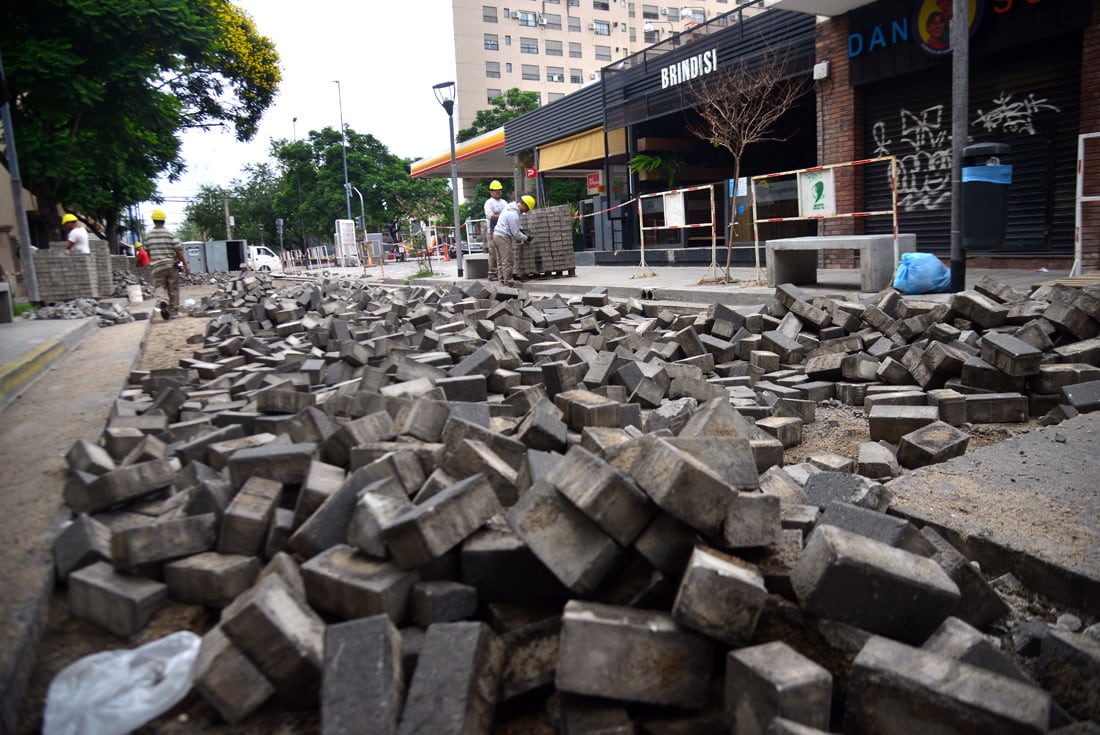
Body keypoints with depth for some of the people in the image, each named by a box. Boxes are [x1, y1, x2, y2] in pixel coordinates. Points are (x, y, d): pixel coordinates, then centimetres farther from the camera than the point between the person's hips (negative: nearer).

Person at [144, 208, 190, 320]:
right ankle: (174, 311, 13)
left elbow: (147, 252, 10)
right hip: (171, 265, -1)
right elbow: (178, 250, -8)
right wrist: (185, 265, -4)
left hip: (157, 267, 1)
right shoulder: (170, 234, -4)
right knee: (173, 289, 9)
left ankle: (162, 303, -25)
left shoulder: (148, 235, 3)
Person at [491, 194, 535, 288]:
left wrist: (520, 230, 16)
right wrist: (526, 238, -3)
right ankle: (508, 283, -6)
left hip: (496, 234, 10)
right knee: (507, 261, -7)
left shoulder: (509, 207, 11)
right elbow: (515, 233, -15)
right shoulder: (514, 215, -19)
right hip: (504, 238, -10)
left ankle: (502, 280, 17)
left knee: (500, 261, 12)